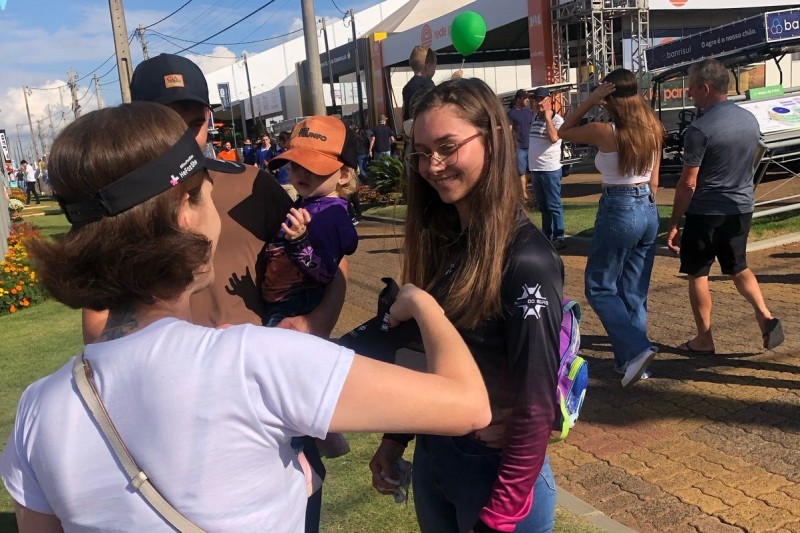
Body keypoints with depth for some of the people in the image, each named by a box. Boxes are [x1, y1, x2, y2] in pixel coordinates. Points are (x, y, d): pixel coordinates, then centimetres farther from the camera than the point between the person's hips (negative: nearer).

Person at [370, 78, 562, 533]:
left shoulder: (526, 260, -22)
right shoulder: (439, 242, -1)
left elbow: (536, 406, -20)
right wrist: (395, 436, 6)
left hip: (497, 470, -7)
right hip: (431, 457, 7)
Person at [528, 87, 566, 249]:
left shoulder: (557, 119, -9)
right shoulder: (534, 118, 12)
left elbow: (554, 138, -27)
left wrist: (547, 117, -18)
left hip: (550, 169, -7)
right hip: (535, 169, 7)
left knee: (554, 206, -2)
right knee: (543, 206, 15)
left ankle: (558, 238, 3)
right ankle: (546, 236, 24)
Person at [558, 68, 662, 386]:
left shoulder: (605, 132, -14)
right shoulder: (653, 130, 4)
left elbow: (563, 132, 2)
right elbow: (654, 181, 11)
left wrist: (590, 101, -6)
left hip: (618, 211, -7)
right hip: (649, 210, 7)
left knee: (599, 288, 7)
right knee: (635, 291, 14)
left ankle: (636, 349, -5)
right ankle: (629, 360, 21)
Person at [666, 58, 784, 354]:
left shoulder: (700, 129, -19)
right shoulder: (750, 119, 4)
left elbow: (688, 183, -18)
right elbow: (748, 164, 15)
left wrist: (674, 224, -10)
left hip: (706, 212, -7)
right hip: (742, 208, 7)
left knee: (698, 275, 8)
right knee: (738, 267, 23)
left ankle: (704, 340, 14)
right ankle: (765, 316, 7)